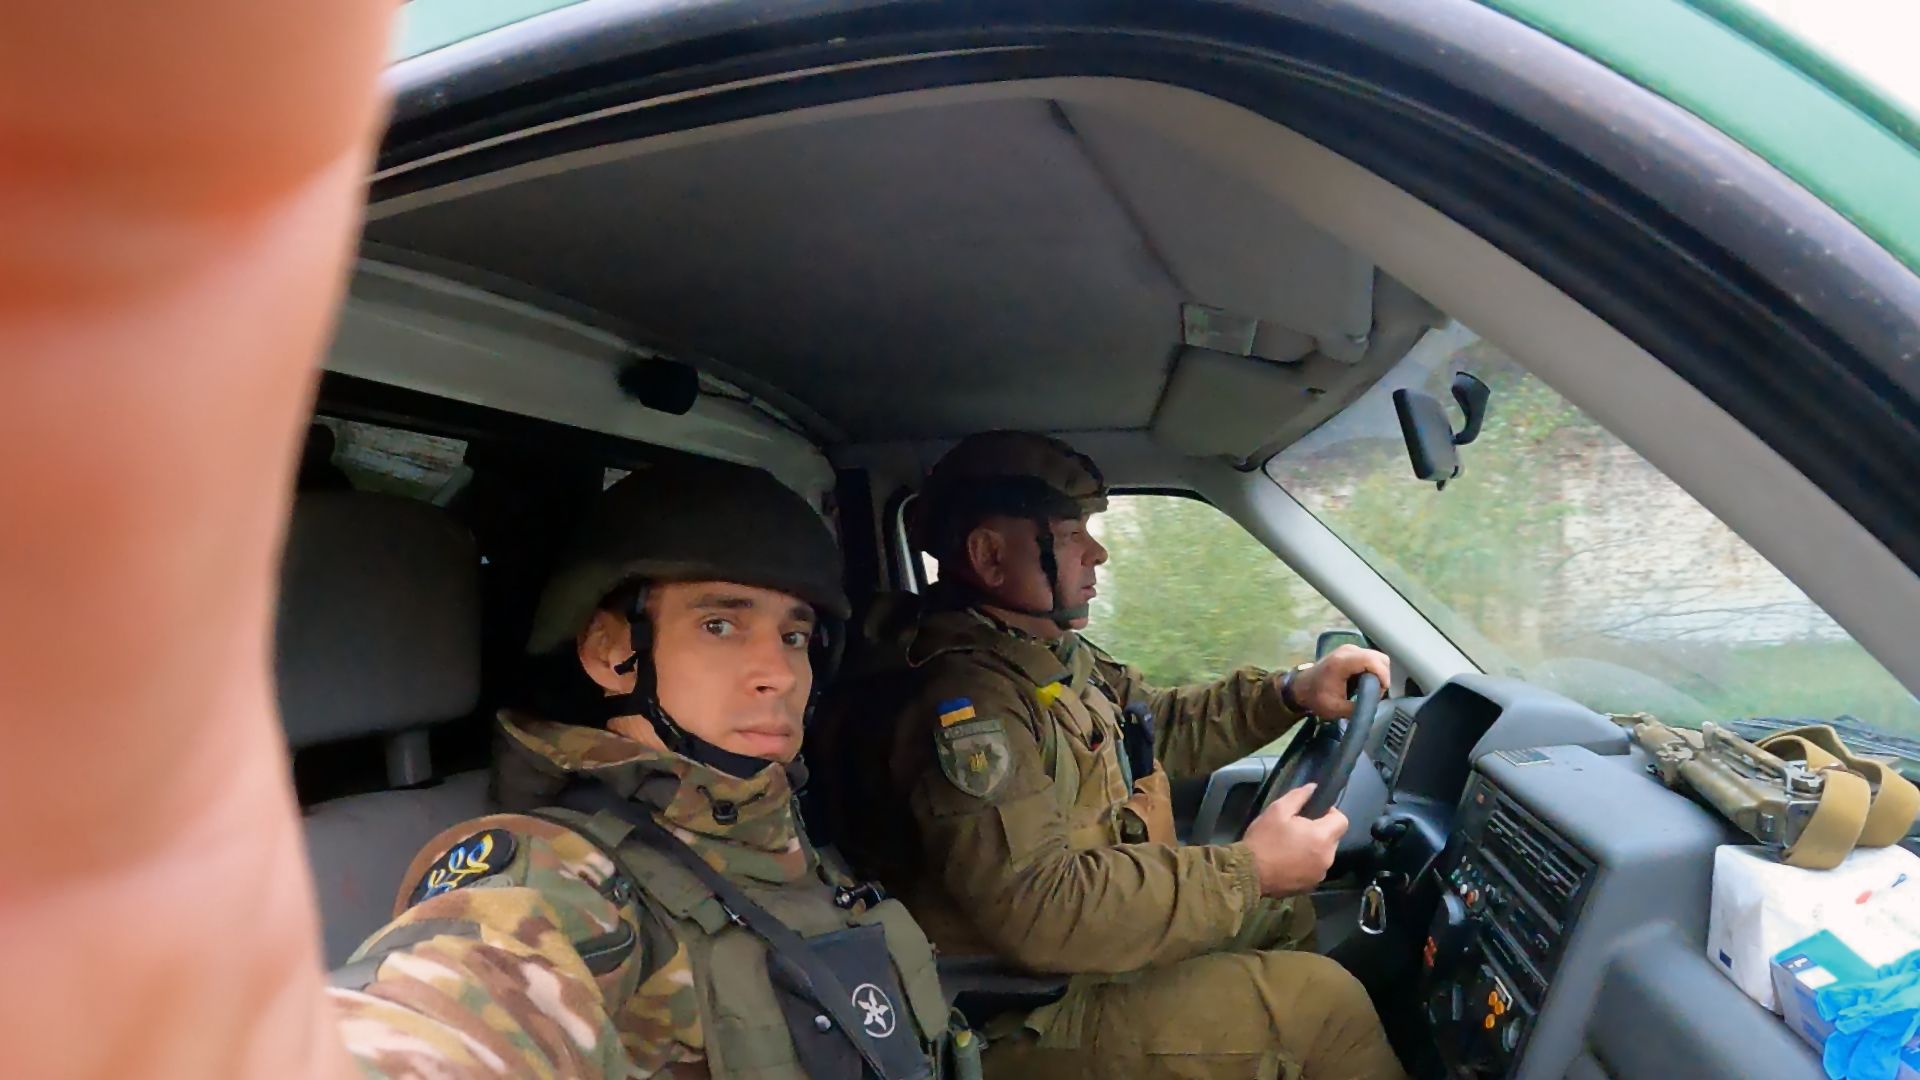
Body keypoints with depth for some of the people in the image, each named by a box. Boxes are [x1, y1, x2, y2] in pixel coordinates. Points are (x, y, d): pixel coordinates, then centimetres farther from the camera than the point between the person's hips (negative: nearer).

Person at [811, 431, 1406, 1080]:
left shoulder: (1054, 656, 6)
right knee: (1318, 998, -14)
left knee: (1292, 912, 17)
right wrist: (1246, 871, -26)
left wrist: (1291, 692, 2)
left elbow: (1164, 728, 18)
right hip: (1019, 1027, -10)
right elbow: (1038, 910, -34)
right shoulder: (961, 697, -27)